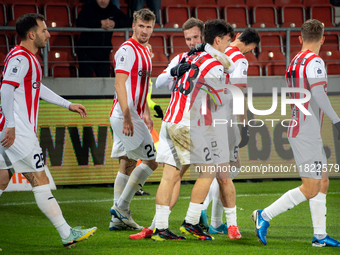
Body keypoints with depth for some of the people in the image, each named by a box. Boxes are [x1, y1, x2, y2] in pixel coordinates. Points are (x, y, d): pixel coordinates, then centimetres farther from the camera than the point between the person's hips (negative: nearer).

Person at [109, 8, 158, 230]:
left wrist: (146, 113, 27)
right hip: (126, 115, -10)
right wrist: (127, 117, -24)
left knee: (127, 164, 10)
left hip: (133, 115, 10)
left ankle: (119, 216, 12)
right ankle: (121, 207, -6)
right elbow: (119, 84, -19)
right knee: (151, 161, -9)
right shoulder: (127, 50, -13)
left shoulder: (145, 51, 17)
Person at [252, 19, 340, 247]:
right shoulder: (314, 61, -14)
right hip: (307, 134, -10)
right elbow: (318, 95, -25)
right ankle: (265, 215, -3)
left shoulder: (295, 62, 12)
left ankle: (320, 235, 13)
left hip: (298, 131, 10)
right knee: (310, 189, -6)